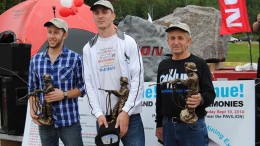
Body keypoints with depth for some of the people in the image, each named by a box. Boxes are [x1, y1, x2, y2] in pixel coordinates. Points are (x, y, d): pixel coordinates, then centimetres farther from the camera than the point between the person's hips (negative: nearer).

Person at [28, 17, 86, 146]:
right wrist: (33, 110, 0)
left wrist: (64, 95, -15)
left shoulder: (75, 59, -4)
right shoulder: (35, 60, 6)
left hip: (69, 122, -3)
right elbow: (32, 89, 14)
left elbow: (82, 88, 0)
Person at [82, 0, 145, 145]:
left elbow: (138, 78, -5)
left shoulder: (128, 42, 1)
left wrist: (126, 111, -13)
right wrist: (98, 113, -6)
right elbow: (89, 83, 7)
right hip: (103, 116, 3)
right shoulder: (89, 48, 11)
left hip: (129, 114, -3)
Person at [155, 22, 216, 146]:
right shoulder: (163, 65, 13)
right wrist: (159, 124, 17)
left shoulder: (199, 64, -2)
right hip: (168, 126, 5)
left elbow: (210, 94, -5)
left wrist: (201, 100, -28)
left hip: (193, 126, -5)